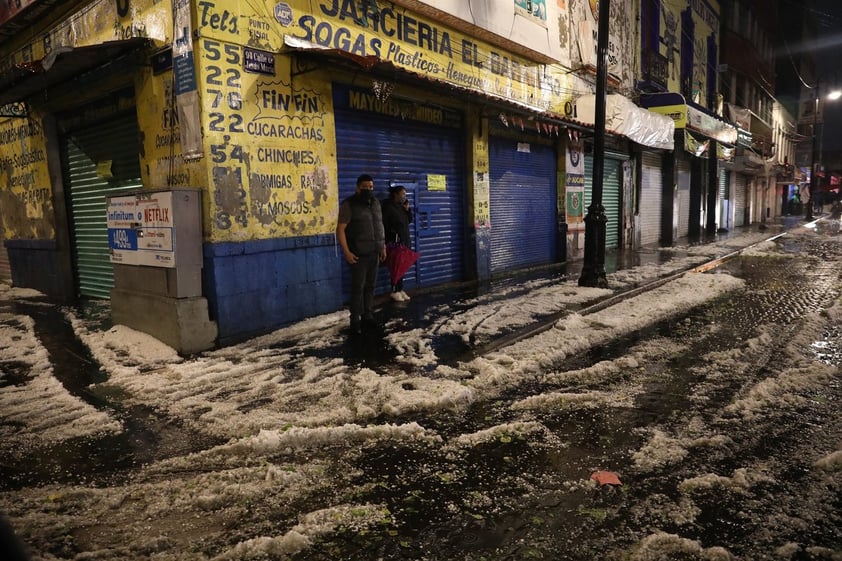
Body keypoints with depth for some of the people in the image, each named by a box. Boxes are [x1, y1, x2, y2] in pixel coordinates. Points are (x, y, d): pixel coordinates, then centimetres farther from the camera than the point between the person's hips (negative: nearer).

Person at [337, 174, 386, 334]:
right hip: (359, 254, -6)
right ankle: (355, 321, 3)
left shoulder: (375, 203, 13)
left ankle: (368, 316, 17)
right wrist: (346, 252, -18)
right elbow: (340, 229, -12)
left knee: (370, 286, 8)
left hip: (374, 252, 6)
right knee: (358, 287, -4)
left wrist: (383, 246, 16)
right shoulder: (349, 205, -8)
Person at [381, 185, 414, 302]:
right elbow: (384, 224, -15)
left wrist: (407, 209, 2)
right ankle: (395, 291, -1)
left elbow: (409, 220, 16)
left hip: (405, 241, 8)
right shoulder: (388, 207, -11)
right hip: (395, 241, -8)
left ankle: (400, 289, 15)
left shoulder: (402, 206, 13)